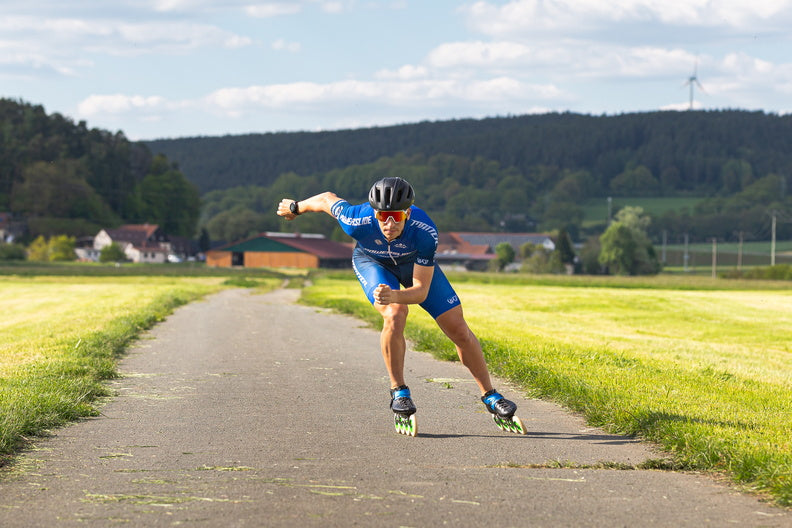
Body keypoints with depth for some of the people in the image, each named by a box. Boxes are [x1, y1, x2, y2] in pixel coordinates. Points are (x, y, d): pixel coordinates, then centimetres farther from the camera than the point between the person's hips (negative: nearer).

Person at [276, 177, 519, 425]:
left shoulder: (425, 232, -40)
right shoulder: (358, 222, -40)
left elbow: (421, 290, -36)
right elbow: (328, 199, -18)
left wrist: (395, 296, -56)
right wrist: (296, 207, 1)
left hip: (415, 262, 1)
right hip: (373, 262, -1)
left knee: (458, 328, -3)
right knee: (395, 315, -29)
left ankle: (490, 395, 15)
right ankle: (399, 392, -11)